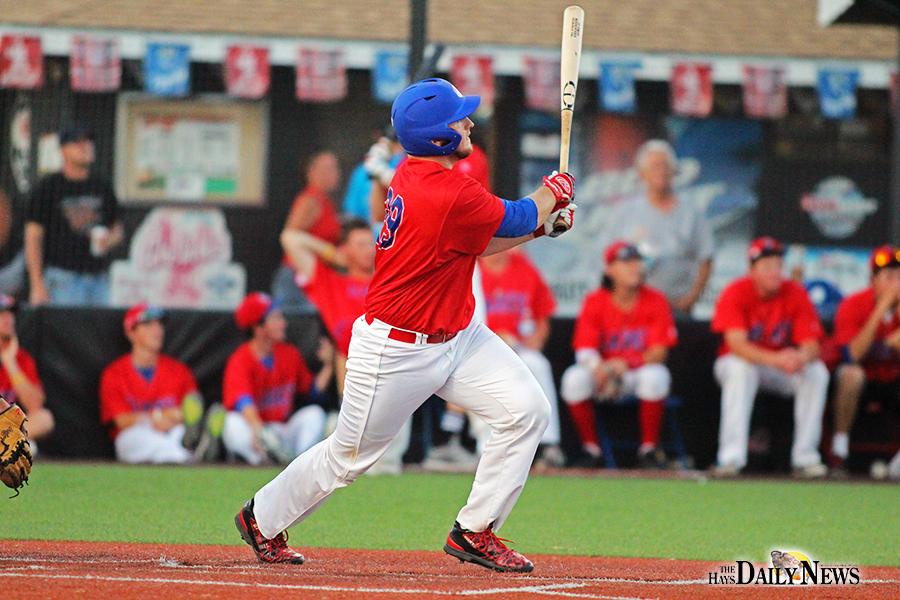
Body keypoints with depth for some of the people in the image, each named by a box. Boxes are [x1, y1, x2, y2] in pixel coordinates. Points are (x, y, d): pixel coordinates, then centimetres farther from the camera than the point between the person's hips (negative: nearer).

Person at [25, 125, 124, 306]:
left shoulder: (102, 187, 14)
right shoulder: (48, 187, 0)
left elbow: (118, 230, 24)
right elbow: (33, 237, -4)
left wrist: (109, 240, -2)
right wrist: (37, 285, -11)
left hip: (98, 277, 5)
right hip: (63, 276, -5)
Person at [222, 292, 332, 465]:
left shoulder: (290, 354, 6)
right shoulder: (241, 360, -14)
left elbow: (314, 391, 12)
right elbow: (244, 401, -33)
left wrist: (327, 365, -4)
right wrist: (259, 431, -51)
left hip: (283, 434, 5)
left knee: (314, 413, -17)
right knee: (234, 422, -33)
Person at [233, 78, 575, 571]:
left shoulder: (412, 175, -1)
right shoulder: (452, 197, -30)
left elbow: (474, 240, 11)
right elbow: (518, 220, -13)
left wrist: (541, 222, 1)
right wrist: (552, 193, 7)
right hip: (396, 352, -9)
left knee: (527, 410, -4)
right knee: (348, 457, 8)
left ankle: (474, 532, 6)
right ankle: (262, 518, 33)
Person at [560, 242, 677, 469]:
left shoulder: (655, 301, -5)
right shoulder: (595, 302, -3)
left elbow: (659, 351, -11)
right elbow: (584, 349, -9)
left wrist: (627, 364, -29)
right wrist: (597, 366, -33)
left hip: (641, 370, -1)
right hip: (604, 375, 1)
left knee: (654, 376, -35)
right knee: (575, 378, -29)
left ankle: (649, 449, -18)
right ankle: (591, 449, -13)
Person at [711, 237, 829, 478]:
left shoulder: (796, 294, -9)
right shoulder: (736, 293, -16)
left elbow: (812, 346, -15)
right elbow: (737, 343, -29)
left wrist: (801, 357, -41)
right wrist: (775, 359, -45)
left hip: (783, 370, 3)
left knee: (817, 372, -24)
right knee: (740, 367, -36)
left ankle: (806, 457, -22)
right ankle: (731, 457, -41)